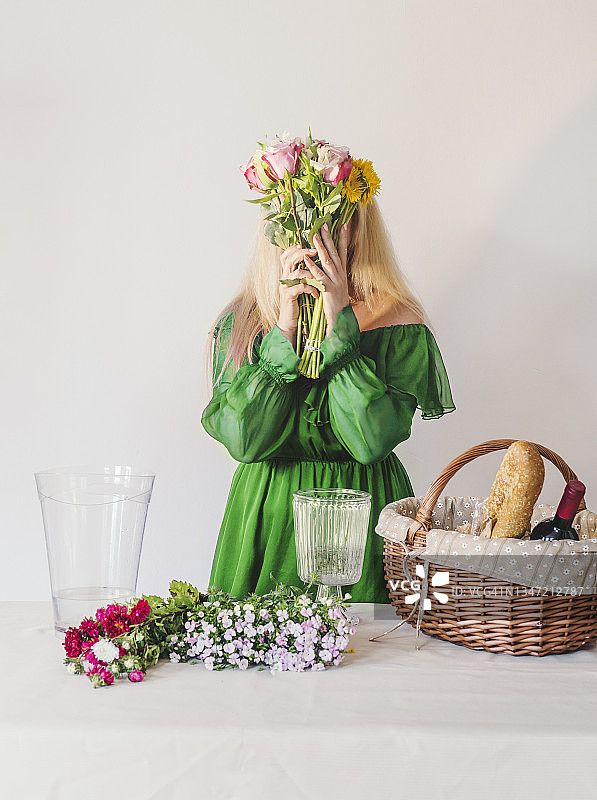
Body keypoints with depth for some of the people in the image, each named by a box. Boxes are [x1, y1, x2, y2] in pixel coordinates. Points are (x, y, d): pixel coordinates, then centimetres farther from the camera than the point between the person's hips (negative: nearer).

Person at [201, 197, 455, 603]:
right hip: (267, 519, 2)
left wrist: (340, 321, -19)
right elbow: (243, 440, -13)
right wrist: (285, 329, -16)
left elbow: (372, 441, -19)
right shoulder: (241, 322, 0)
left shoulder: (397, 322, -6)